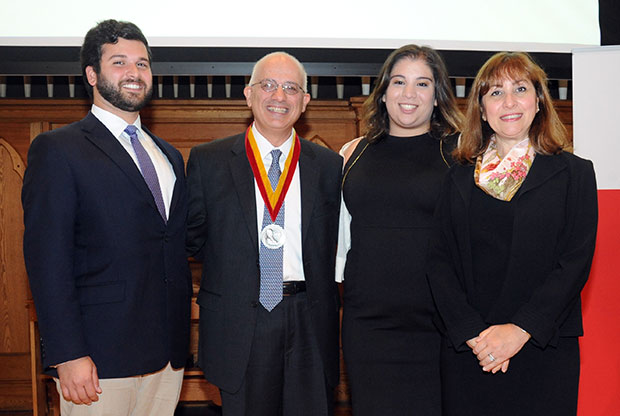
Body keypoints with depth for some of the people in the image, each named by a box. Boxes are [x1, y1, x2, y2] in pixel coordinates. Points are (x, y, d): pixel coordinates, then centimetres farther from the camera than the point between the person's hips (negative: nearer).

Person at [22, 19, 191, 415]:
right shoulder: (57, 149, -3)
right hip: (99, 356, -6)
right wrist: (67, 354, -16)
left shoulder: (169, 156, 17)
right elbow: (47, 260, -10)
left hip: (168, 353, 6)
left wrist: (182, 337, 13)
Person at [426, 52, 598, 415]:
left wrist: (520, 330, -15)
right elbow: (439, 260, 2)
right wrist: (471, 332, -11)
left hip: (544, 350, -1)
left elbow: (576, 262, -6)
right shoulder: (460, 178, 8)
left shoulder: (574, 173, 3)